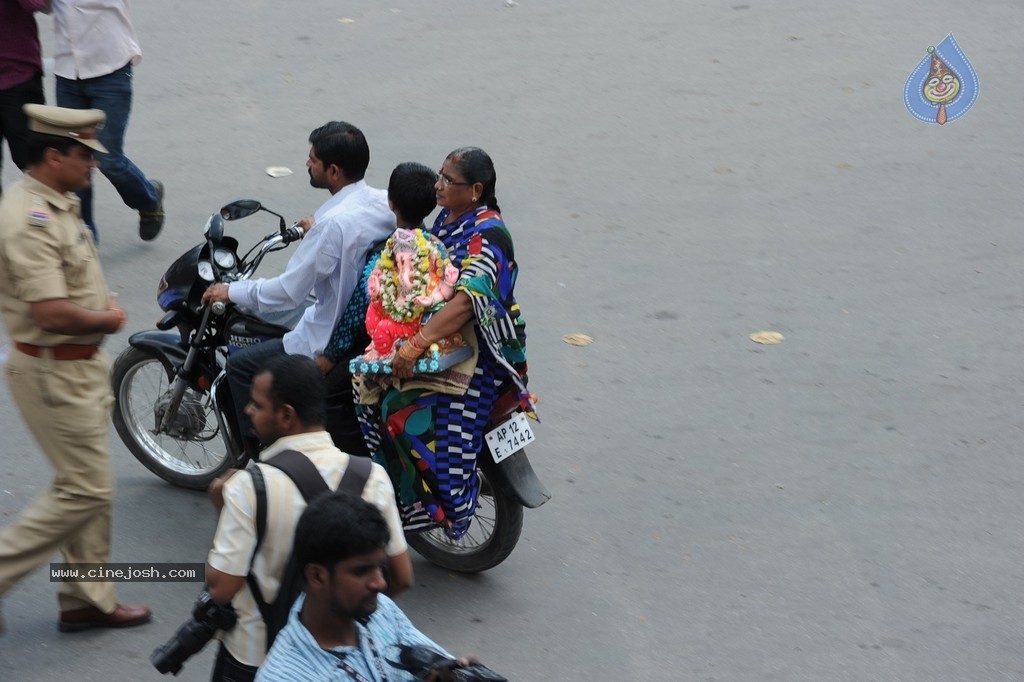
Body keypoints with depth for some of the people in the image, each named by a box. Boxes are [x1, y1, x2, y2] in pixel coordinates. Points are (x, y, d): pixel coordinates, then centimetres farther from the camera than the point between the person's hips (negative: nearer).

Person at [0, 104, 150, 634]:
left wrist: (102, 304, 7)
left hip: (81, 364, 11)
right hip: (53, 371, -11)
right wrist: (106, 320, -15)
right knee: (84, 491, -6)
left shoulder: (56, 205, 9)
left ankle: (88, 599, 26)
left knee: (89, 488, 16)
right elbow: (51, 311, -32)